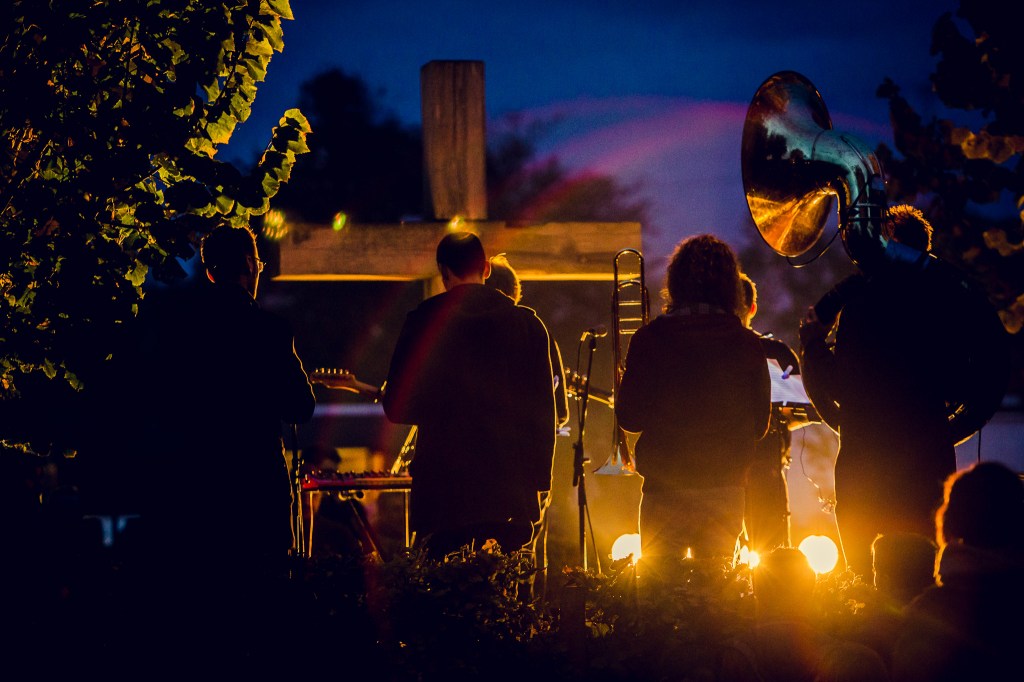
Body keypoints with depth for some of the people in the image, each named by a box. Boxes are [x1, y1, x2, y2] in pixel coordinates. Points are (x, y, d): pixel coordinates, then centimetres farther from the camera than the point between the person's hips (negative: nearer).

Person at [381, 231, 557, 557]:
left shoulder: (424, 320, -2)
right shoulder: (528, 324, 4)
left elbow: (397, 407, -1)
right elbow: (545, 410, 5)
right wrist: (538, 478, 11)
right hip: (512, 492, 2)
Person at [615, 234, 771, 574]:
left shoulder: (650, 339, -7)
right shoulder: (748, 345, -2)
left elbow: (629, 417, -5)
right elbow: (760, 424, 5)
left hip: (666, 487, -2)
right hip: (726, 490, 2)